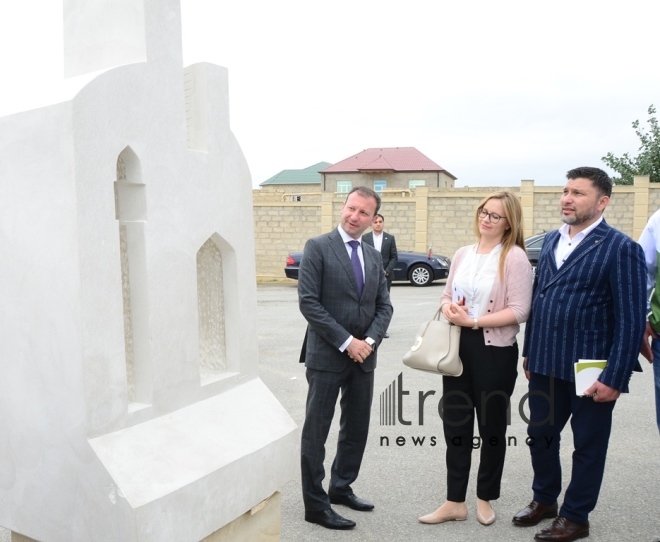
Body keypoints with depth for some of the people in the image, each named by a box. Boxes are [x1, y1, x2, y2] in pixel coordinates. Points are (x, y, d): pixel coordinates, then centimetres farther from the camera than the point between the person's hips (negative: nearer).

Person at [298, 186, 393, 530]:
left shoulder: (373, 256, 11)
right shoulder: (318, 247, -7)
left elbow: (384, 305, 10)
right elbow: (308, 302, -14)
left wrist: (370, 340, -8)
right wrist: (346, 341, -16)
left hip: (363, 355, 6)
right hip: (327, 355, -6)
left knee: (357, 428, 15)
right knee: (316, 431, 3)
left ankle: (341, 488, 34)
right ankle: (315, 505, 15)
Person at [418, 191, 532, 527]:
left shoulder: (515, 257, -10)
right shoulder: (463, 254, 8)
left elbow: (519, 311, -16)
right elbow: (447, 296, 15)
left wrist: (473, 321, -19)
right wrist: (448, 308, -8)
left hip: (495, 351, -5)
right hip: (458, 348, 6)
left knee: (491, 426, 12)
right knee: (455, 424, 9)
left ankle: (485, 498, 31)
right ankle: (455, 502, 22)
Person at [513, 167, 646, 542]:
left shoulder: (621, 249, -10)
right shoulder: (551, 241, 9)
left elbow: (631, 320, -13)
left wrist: (614, 379, -16)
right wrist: (530, 352, 14)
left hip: (589, 369, -6)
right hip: (545, 364, 6)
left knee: (588, 445, 11)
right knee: (540, 435, 17)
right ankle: (545, 500, 39)